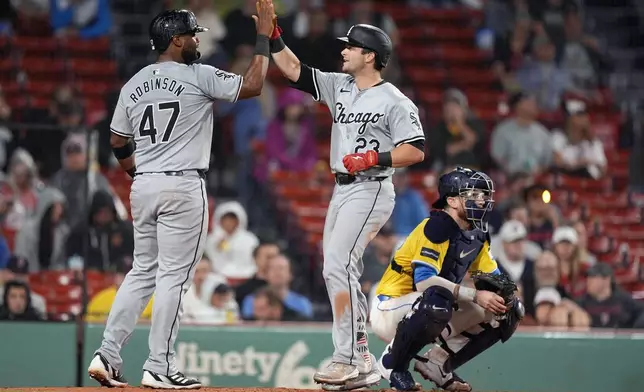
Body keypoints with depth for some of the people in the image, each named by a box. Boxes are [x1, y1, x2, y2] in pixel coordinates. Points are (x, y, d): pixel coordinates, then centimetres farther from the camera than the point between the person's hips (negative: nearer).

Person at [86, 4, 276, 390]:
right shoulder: (197, 76, -8)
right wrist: (264, 37, 0)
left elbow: (118, 142, 14)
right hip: (183, 187, -7)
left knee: (143, 272, 15)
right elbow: (253, 85, -8)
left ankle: (108, 355, 6)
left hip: (143, 186, 7)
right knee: (174, 276, -3)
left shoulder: (134, 84, 10)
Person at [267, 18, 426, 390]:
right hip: (342, 190, 9)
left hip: (371, 191, -9)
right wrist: (273, 35, 0)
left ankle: (347, 359, -19)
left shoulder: (395, 101, -10)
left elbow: (416, 151, -14)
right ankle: (362, 362, 15)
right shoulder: (339, 86, 11)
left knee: (338, 265, -19)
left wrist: (373, 158, -22)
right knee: (340, 273, 9)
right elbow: (293, 69, 11)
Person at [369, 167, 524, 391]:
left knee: (504, 314, 1)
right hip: (391, 309, -8)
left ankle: (438, 363, 8)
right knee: (437, 302, -41)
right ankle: (393, 362, -16)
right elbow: (423, 280, -31)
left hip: (434, 314, 8)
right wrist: (475, 295, -33)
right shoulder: (437, 227, -20)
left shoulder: (477, 235, 7)